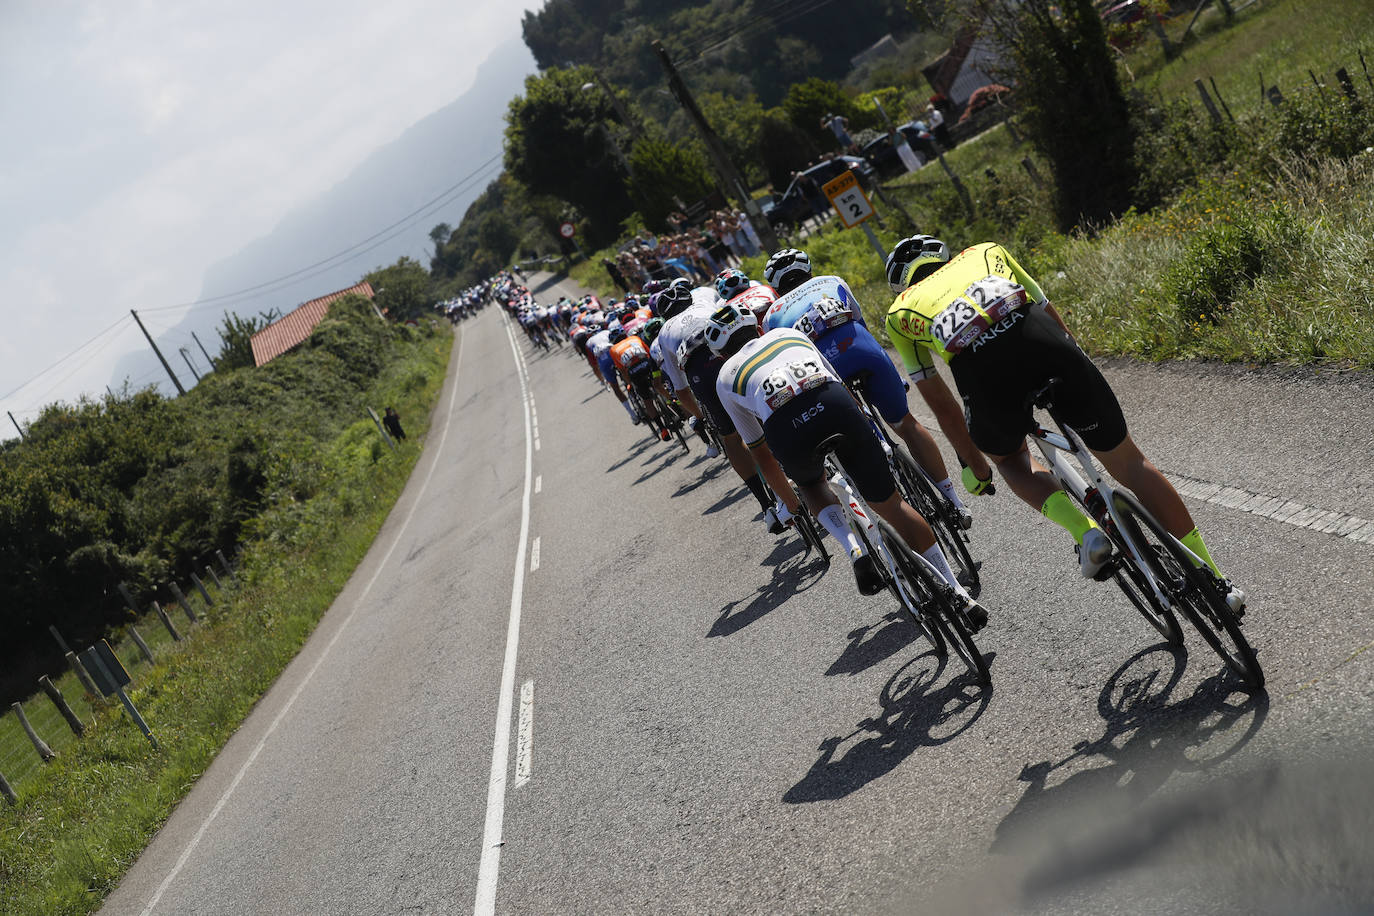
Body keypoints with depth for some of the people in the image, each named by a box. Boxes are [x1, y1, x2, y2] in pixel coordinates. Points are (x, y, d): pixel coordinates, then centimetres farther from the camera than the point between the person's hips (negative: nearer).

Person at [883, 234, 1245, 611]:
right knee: (1129, 462, 15)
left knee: (1006, 456, 32)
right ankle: (1216, 583, 18)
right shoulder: (985, 252, 36)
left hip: (982, 371, -1)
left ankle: (1084, 531, 7)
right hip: (1043, 341, 2)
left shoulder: (901, 312, 30)